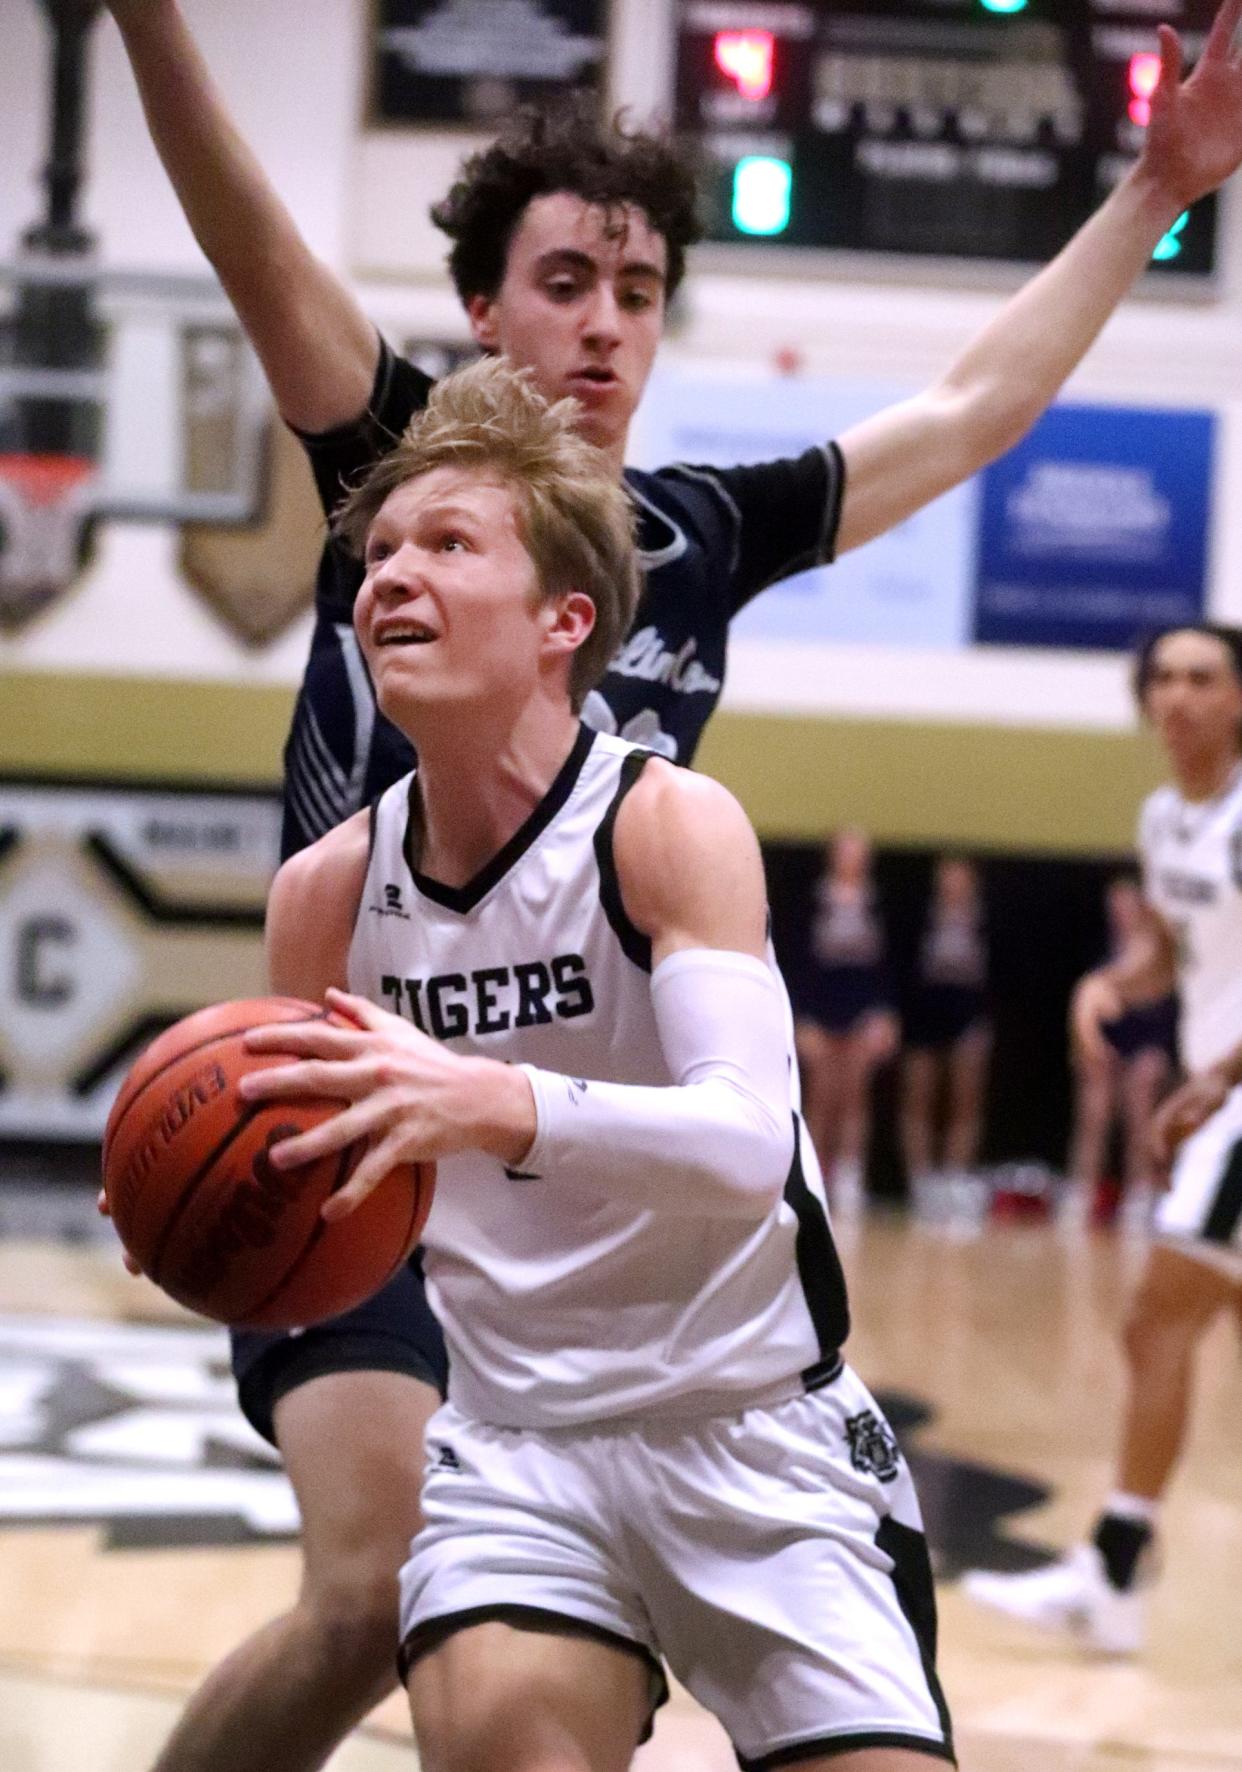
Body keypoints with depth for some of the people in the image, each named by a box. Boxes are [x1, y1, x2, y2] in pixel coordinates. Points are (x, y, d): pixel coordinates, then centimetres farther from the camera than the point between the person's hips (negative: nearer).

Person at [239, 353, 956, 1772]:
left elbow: (753, 1145, -30)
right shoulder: (327, 892, -2)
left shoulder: (670, 824, -15)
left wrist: (494, 1104, -48)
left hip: (755, 1432, -2)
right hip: (516, 1442, 2)